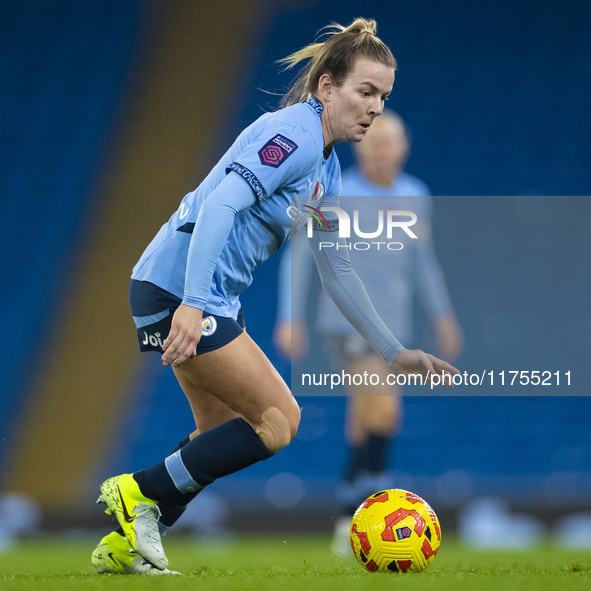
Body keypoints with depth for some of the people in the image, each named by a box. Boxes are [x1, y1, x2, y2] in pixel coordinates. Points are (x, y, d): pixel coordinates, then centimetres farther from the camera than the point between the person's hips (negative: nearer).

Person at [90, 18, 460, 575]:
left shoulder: (325, 170, 16)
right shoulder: (293, 134, -15)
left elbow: (336, 272, 22)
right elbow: (220, 204, -26)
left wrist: (395, 353, 21)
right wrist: (192, 304, -35)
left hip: (207, 298, 10)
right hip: (179, 289, -10)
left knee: (223, 435, 15)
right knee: (278, 420, -8)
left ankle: (125, 543, 20)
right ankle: (138, 493, -2)